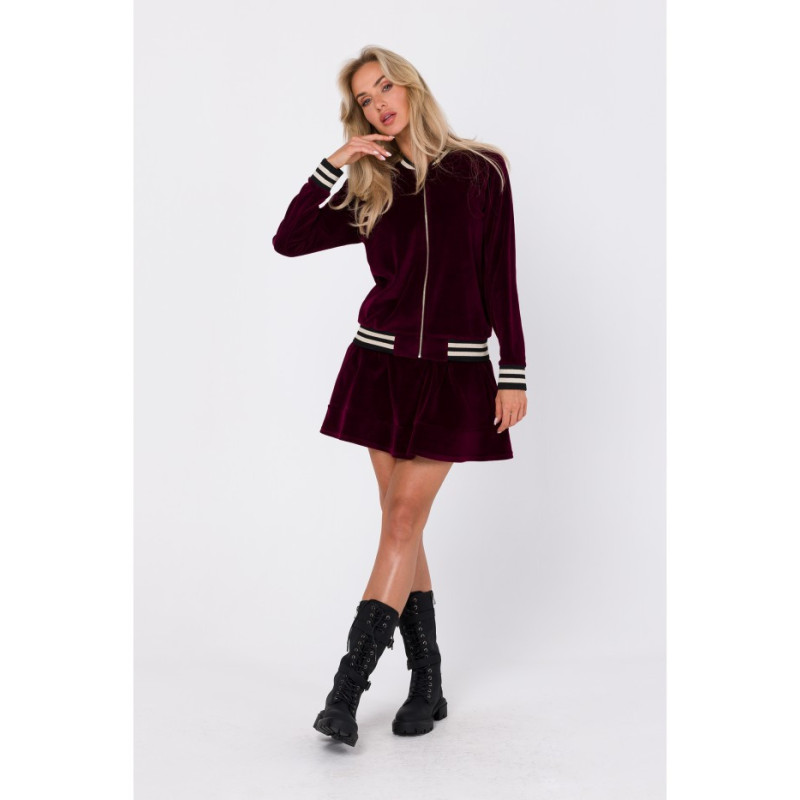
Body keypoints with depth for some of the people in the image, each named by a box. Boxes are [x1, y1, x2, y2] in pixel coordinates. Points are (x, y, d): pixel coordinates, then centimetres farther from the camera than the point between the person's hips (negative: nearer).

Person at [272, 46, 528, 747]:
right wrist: (333, 163, -1)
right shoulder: (371, 192, 9)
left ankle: (347, 688, -5)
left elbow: (501, 280, 1)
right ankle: (427, 685, 13)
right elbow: (288, 241, 5)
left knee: (404, 519, -8)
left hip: (454, 373, -3)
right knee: (401, 522, 3)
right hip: (381, 365, 3)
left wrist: (514, 373, -3)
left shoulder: (482, 171, 2)